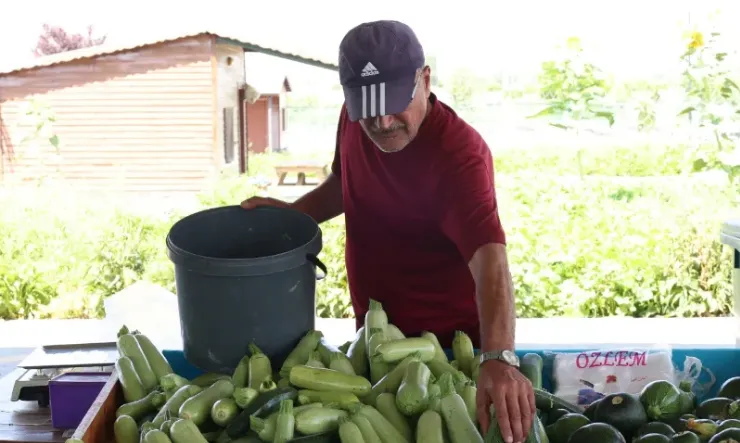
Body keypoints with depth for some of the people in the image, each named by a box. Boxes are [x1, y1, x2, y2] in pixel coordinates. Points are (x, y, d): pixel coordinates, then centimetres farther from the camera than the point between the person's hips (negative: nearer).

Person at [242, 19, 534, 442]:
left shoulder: (460, 152, -29)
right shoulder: (354, 121, -8)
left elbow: (488, 256, -42)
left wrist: (498, 358, -56)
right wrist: (293, 212, -4)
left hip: (447, 341, -6)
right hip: (373, 329, 6)